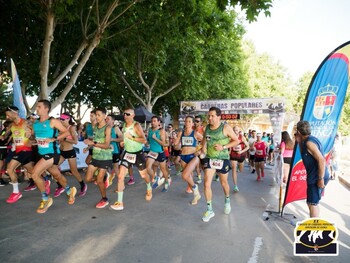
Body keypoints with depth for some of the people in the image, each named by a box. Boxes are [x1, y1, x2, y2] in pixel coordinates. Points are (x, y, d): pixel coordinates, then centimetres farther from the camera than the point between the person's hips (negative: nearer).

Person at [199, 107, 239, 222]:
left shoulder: (225, 128, -13)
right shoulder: (207, 127, 0)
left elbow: (236, 141, -8)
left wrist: (223, 147, -19)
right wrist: (203, 147, 1)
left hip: (222, 159, -3)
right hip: (209, 158, 3)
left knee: (224, 183, 16)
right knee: (207, 184, -7)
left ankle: (227, 201, 48)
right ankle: (209, 210, 8)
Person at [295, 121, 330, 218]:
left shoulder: (309, 142, -19)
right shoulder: (311, 139, 11)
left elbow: (321, 160, -26)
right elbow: (304, 155, 21)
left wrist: (321, 179, -23)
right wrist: (299, 142, 11)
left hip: (317, 178, -10)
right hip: (315, 177, 10)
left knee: (312, 204, -4)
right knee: (313, 203, 20)